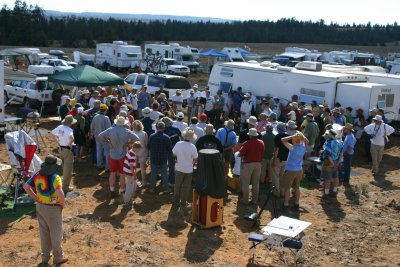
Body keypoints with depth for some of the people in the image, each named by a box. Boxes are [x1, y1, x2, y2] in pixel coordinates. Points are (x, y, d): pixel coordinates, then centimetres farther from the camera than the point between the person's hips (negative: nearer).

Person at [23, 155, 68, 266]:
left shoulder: (37, 175, -2)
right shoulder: (55, 177, -23)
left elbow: (26, 186, 3)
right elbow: (60, 193, -35)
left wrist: (36, 198, 6)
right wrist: (62, 203, -16)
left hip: (40, 206, 6)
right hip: (53, 208, -6)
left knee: (44, 232, 20)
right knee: (56, 233, 11)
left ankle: (45, 256, 33)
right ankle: (58, 257, 25)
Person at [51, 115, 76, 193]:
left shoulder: (60, 127, 2)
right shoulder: (69, 130, -22)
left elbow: (53, 132, 17)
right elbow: (71, 137, -42)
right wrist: (70, 144, -23)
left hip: (60, 148, 8)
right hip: (67, 150, -8)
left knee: (64, 167, 24)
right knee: (68, 169, 1)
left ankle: (65, 183, 38)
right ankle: (65, 187, 5)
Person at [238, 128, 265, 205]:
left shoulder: (247, 143, -18)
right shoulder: (261, 143, 0)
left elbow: (241, 153, -14)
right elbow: (262, 154, 7)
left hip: (248, 164, -5)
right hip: (258, 164, 5)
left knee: (245, 183, 6)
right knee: (256, 183, 12)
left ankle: (245, 200, 10)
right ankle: (255, 200, 17)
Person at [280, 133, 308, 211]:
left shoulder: (292, 148, -24)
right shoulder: (303, 147, -7)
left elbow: (283, 140, -24)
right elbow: (306, 141, 16)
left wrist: (293, 136, -23)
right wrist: (302, 136, 1)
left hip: (290, 170, -6)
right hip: (299, 170, 6)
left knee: (287, 188, 8)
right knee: (297, 187, 17)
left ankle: (286, 204, 14)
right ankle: (297, 204, 24)